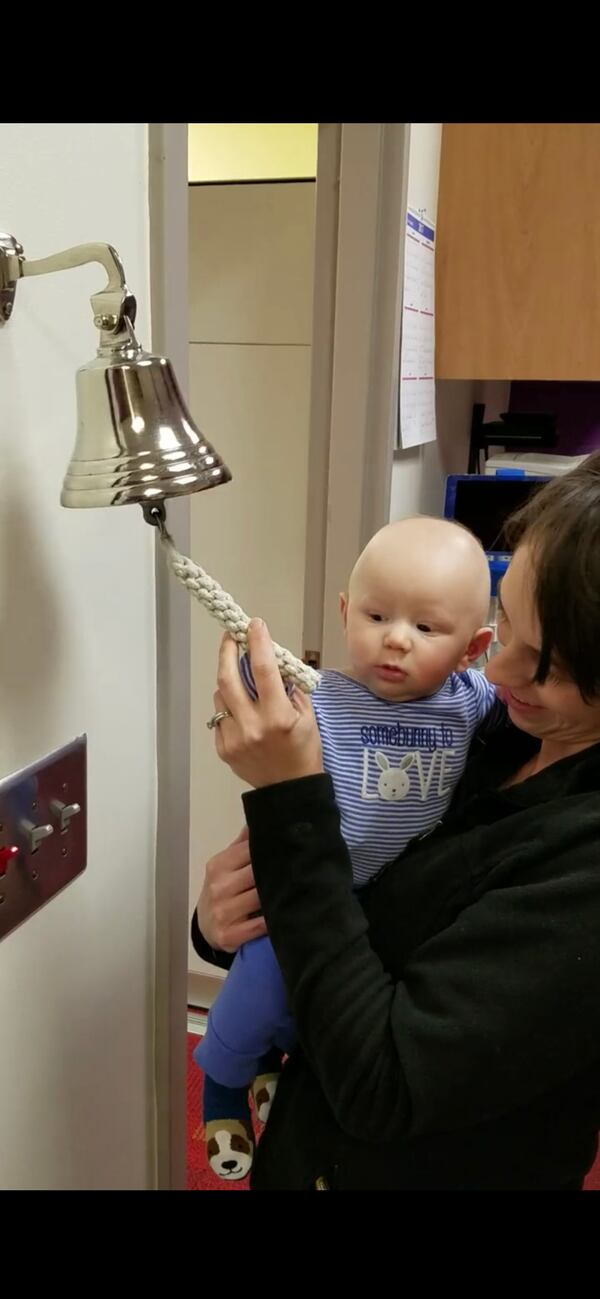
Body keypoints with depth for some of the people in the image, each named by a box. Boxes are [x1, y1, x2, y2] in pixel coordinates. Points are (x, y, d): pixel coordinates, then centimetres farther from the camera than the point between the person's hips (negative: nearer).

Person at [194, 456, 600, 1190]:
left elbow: (379, 1085, -28)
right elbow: (381, 929, 1)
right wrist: (225, 924, -18)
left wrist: (288, 796, -29)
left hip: (431, 1169, -5)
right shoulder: (505, 739, -8)